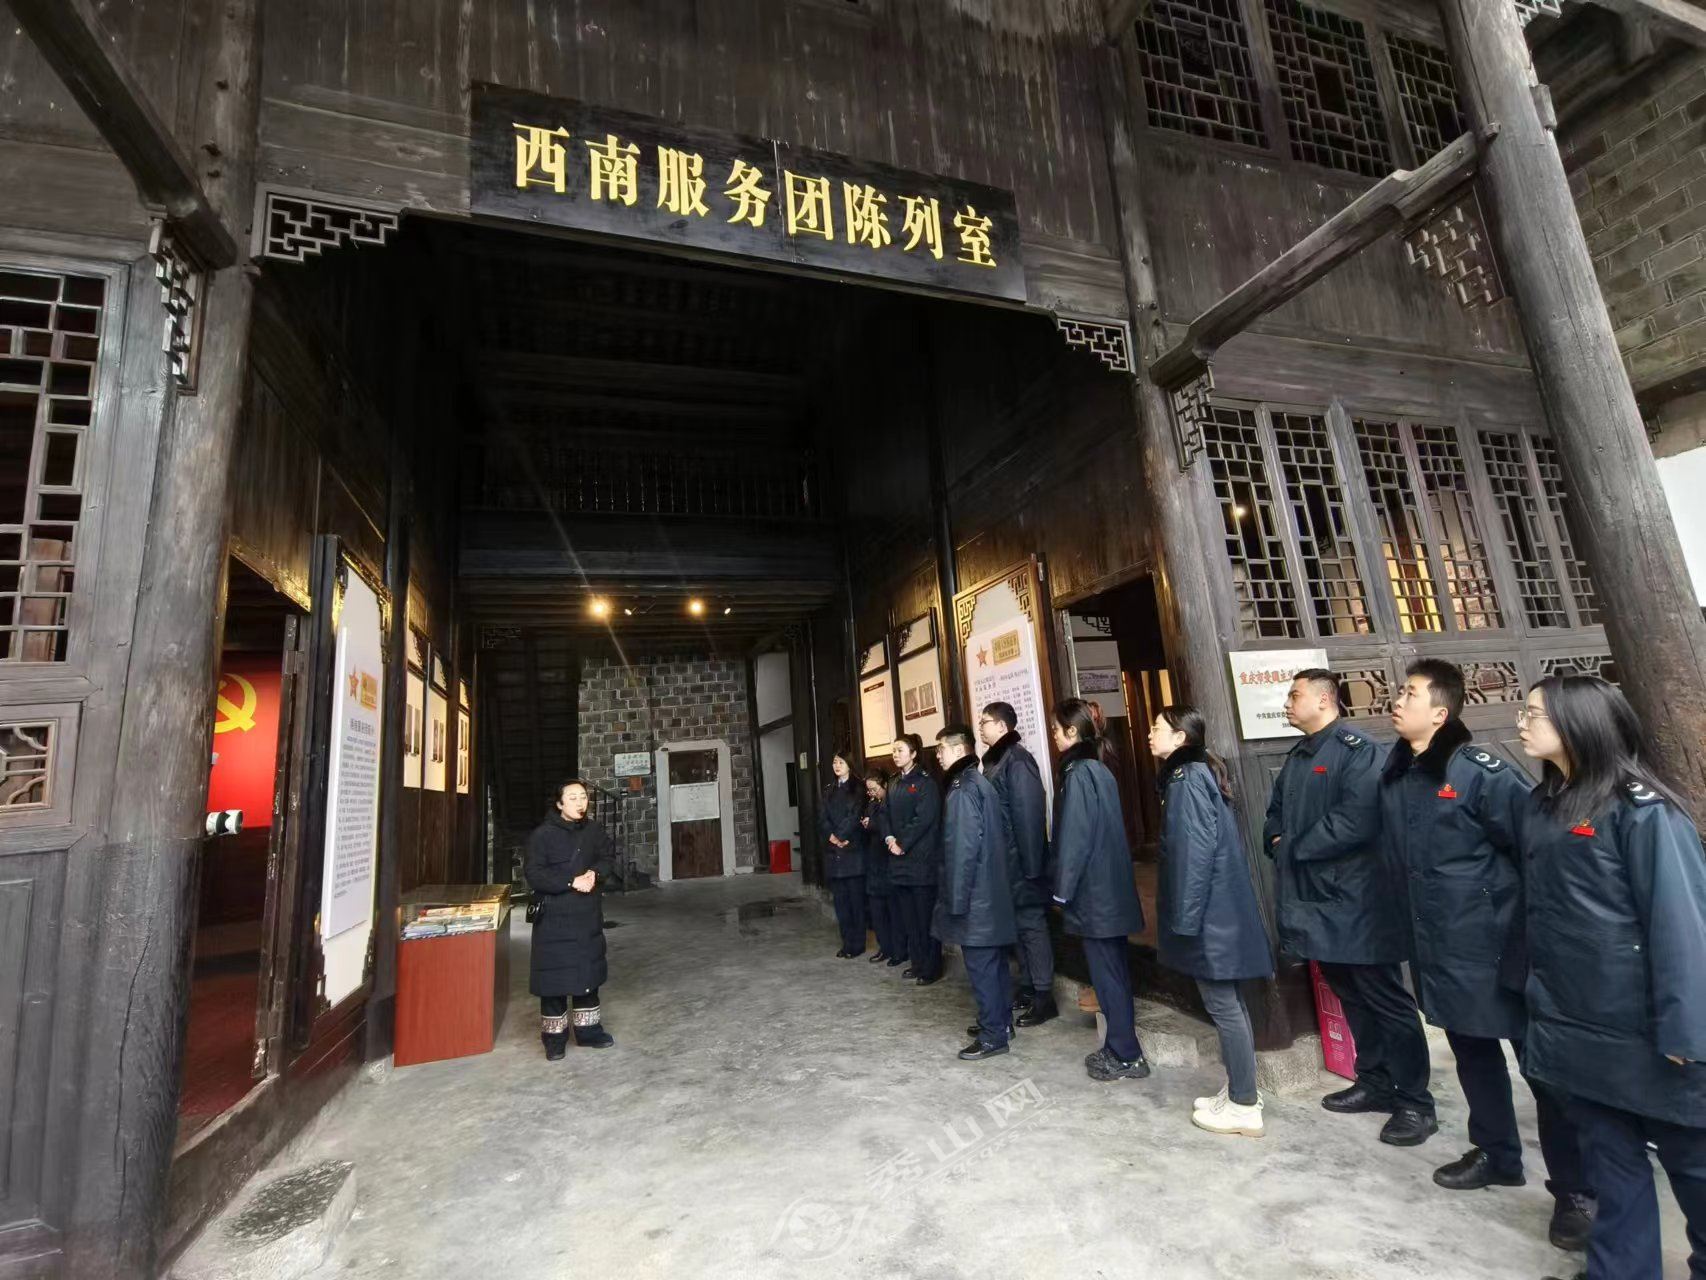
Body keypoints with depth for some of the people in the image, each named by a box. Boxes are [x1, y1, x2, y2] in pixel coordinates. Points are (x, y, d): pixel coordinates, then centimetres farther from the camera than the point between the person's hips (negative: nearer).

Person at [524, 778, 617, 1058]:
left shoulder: (594, 831, 2)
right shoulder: (543, 834, -11)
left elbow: (608, 858, 7)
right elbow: (533, 874, -15)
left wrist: (595, 873, -15)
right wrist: (572, 882, -22)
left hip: (588, 916, 4)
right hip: (554, 919, -4)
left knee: (588, 972, 13)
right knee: (554, 976, 3)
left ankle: (588, 1029, 28)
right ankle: (554, 1037, 19)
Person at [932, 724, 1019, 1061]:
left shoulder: (962, 790, -18)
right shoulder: (982, 784, 11)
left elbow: (963, 850, -21)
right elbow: (1004, 834, 17)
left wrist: (956, 899, -17)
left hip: (975, 897, -10)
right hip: (993, 892, 10)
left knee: (981, 966, 0)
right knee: (995, 961, 18)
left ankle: (993, 1035, 8)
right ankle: (1001, 1020, 29)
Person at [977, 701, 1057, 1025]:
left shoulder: (1017, 760, -16)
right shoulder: (995, 760, 11)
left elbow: (1029, 815, -20)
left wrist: (1030, 863, -21)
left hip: (1019, 859, -9)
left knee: (1031, 922, 0)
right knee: (1018, 923, 16)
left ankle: (1044, 997, 10)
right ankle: (1027, 989, 27)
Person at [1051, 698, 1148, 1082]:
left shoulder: (1077, 775, -18)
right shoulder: (1099, 770, 9)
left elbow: (1073, 838, -19)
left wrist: (1062, 889, -12)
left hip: (1092, 889, -9)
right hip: (1112, 886, 9)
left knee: (1106, 972, 2)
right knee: (1115, 969, 16)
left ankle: (1126, 1056, 12)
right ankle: (1121, 1047, 28)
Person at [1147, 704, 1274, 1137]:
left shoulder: (1187, 780, -18)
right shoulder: (1197, 774, 11)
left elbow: (1195, 853, -22)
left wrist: (1184, 918, -19)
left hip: (1209, 911, -10)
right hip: (1220, 907, 10)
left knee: (1222, 1005, 1)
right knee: (1228, 1002, 17)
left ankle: (1244, 1106, 13)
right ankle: (1239, 1090, 29)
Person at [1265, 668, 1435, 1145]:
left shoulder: (1356, 751, -14)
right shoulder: (1296, 759, 14)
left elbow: (1356, 821, -24)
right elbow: (1275, 816, 19)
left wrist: (1294, 848, -15)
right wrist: (1277, 843, -3)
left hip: (1356, 902, -8)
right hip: (1314, 900, 8)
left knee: (1387, 1001, 3)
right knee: (1351, 997, 19)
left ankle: (1415, 1102, 16)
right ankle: (1374, 1082, 32)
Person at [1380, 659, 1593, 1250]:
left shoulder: (1479, 771, -18)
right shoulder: (1393, 775, 3)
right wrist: (1416, 924, 16)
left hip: (1496, 942, -7)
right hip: (1439, 946, 7)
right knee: (1471, 1049, 21)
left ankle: (1574, 1188, 24)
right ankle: (1497, 1155, 39)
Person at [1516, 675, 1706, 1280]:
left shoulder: (1639, 805, -12)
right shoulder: (1540, 806, 7)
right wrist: (1538, 994, 11)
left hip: (1638, 1025, -5)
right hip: (1573, 1022, 6)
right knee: (1610, 1159, 16)